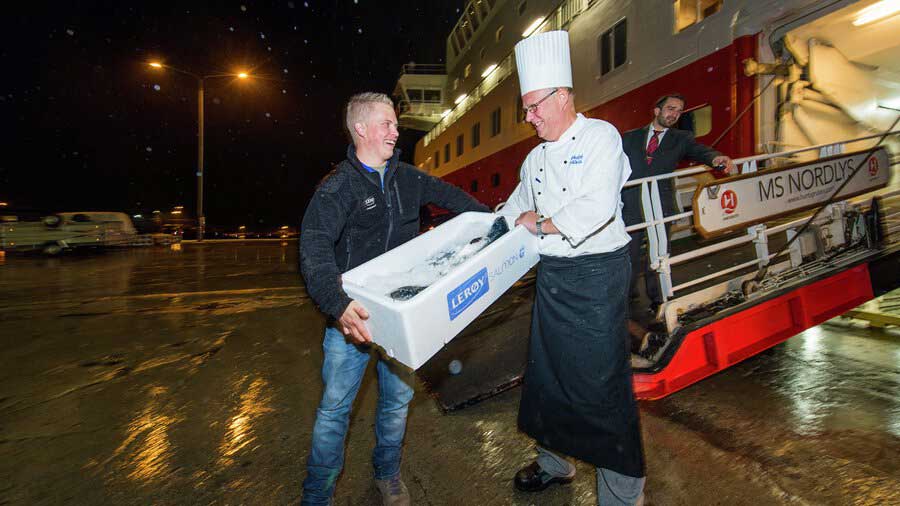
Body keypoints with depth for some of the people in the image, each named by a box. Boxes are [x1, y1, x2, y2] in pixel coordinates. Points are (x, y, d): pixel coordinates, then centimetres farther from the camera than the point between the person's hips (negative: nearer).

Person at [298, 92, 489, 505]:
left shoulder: (406, 177, 5)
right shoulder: (339, 186, -14)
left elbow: (447, 195, 22)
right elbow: (314, 247, -28)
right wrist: (336, 305, -43)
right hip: (353, 315, -5)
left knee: (398, 398, 18)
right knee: (335, 405, 5)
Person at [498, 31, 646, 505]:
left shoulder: (600, 136, -8)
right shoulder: (535, 158, 14)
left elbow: (599, 207, -21)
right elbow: (514, 210, 20)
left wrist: (541, 225, -11)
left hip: (596, 275, -7)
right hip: (552, 276, 7)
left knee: (601, 382, 0)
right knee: (547, 373, 16)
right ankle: (555, 461, 40)